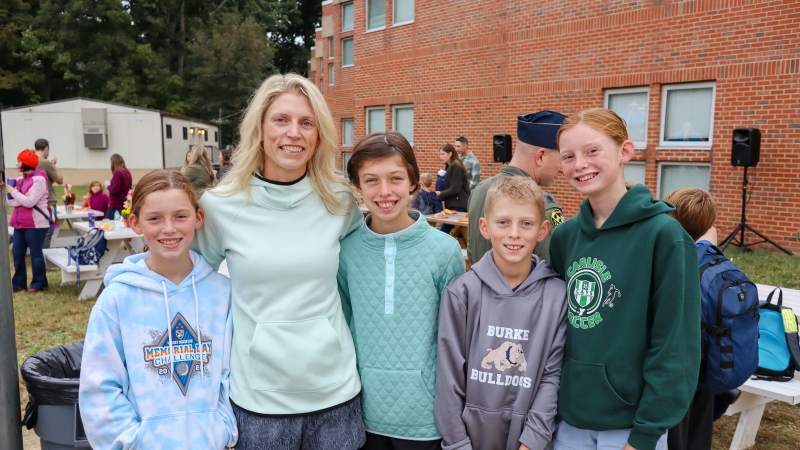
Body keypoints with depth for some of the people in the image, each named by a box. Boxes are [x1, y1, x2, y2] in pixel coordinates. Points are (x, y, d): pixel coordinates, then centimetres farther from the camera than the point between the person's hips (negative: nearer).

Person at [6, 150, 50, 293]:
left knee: (36, 254, 0)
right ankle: (18, 283, 21)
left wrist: (14, 192, -10)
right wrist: (22, 197, -13)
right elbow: (10, 201, 5)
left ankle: (38, 284, 10)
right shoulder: (20, 179, 12)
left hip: (35, 223, -8)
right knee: (17, 253, 10)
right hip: (20, 223, 8)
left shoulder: (39, 179, -12)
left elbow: (29, 202, -19)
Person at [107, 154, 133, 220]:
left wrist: (109, 187, 1)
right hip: (124, 205, 8)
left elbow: (115, 190, -18)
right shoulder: (128, 173, 11)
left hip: (115, 206, -8)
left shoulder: (117, 172, -13)